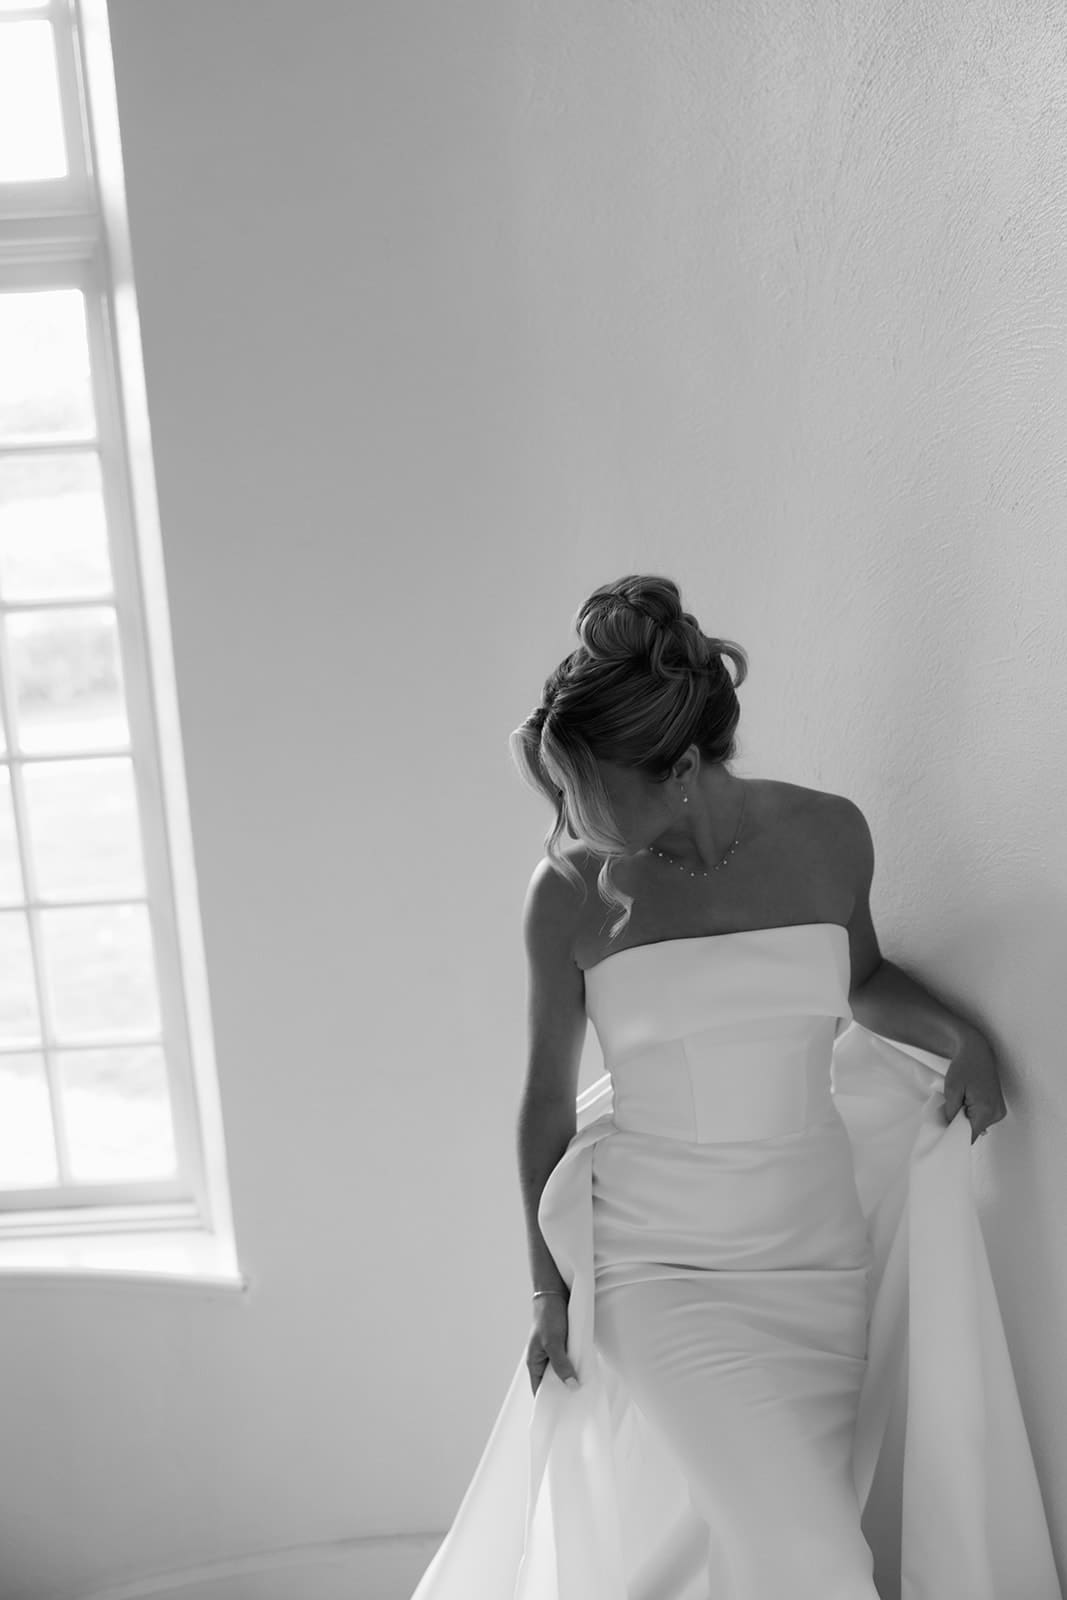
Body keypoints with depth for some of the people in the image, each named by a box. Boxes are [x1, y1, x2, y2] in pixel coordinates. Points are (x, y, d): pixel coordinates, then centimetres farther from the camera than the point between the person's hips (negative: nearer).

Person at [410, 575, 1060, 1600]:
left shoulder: (827, 835, -5)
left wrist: (956, 1031, -2)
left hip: (817, 1251, 3)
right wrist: (547, 1286, 5)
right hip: (656, 1264, -3)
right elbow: (547, 1099, 1)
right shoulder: (568, 893, -10)